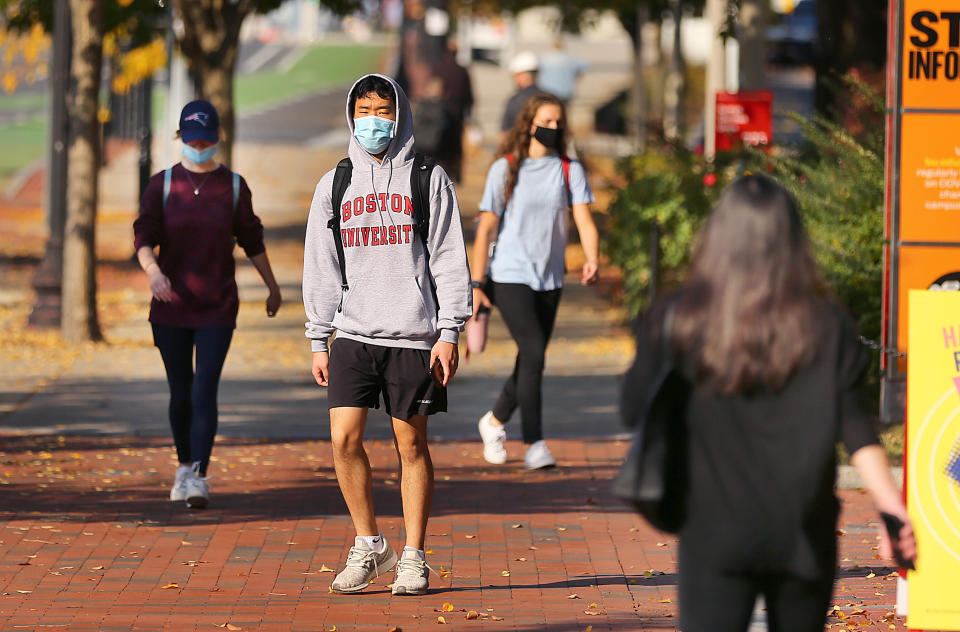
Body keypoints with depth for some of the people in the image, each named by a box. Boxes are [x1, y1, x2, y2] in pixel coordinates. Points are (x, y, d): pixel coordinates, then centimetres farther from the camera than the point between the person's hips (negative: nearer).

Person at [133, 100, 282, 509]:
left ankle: (198, 478, -17)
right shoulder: (162, 184, 0)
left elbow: (251, 240, 12)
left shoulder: (234, 186, 3)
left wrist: (272, 287, 19)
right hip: (171, 306, 1)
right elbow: (143, 237, -10)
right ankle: (184, 466, 30)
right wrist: (153, 271, -30)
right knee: (180, 393, 9)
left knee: (205, 391, -12)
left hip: (217, 308, -1)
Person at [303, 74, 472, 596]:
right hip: (353, 334, 2)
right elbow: (321, 267, 13)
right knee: (344, 438, -9)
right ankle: (369, 547, 6)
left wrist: (449, 332, -5)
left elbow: (449, 259, 2)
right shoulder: (334, 185, 11)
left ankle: (413, 558, 10)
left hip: (413, 335, -2)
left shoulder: (428, 181, 3)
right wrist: (318, 340, 8)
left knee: (411, 443, 1)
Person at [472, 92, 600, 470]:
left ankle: (495, 421, 37)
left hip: (550, 280, 4)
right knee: (533, 354, -18)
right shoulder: (505, 169, -3)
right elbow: (486, 228, -3)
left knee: (532, 361, 11)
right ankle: (534, 445, -16)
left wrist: (592, 260, -26)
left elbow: (584, 221, -6)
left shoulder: (570, 171, 4)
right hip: (510, 276, -4)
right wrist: (476, 284, -7)